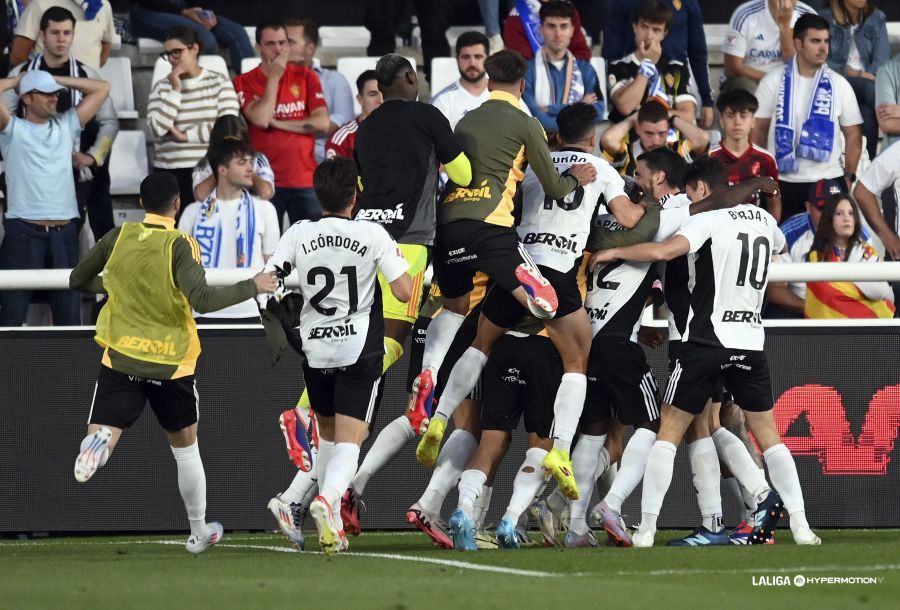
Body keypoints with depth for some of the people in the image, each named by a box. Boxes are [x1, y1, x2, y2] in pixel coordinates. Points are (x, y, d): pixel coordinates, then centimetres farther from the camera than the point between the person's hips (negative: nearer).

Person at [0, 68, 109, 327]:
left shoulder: (66, 125, 15)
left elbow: (102, 89, 17)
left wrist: (58, 80, 13)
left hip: (64, 232, 5)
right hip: (24, 232, -5)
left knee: (69, 309, 8)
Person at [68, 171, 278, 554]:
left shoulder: (118, 237, 0)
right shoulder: (180, 246, -12)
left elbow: (78, 281, 12)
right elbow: (202, 300, -24)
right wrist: (251, 287, -13)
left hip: (120, 359, 1)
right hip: (171, 364, -1)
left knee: (102, 435, -5)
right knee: (186, 448, 18)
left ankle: (98, 443, -43)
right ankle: (199, 532, 29)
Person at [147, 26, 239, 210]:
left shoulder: (219, 82, 5)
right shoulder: (161, 87, 10)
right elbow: (157, 128, -3)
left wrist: (184, 135, -5)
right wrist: (175, 90, -5)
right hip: (170, 173, 1)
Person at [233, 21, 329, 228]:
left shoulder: (305, 77, 7)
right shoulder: (244, 83, 2)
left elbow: (322, 122, -2)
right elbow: (261, 119, -13)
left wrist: (278, 123, -7)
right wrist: (274, 77, -7)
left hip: (305, 179, 1)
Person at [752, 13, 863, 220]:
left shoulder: (838, 85, 4)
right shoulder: (774, 81, 1)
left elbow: (853, 134, 8)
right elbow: (758, 130, 5)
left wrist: (850, 177, 2)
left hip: (828, 181, 1)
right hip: (783, 181, -1)